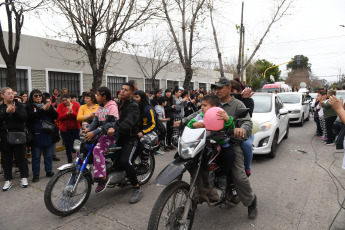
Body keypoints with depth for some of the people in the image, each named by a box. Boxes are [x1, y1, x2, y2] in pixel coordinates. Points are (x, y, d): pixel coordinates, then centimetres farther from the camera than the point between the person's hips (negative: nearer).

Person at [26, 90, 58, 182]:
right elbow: (31, 116, -17)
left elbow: (55, 116, 0)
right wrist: (43, 109, -20)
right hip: (36, 135, -3)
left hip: (48, 135, 3)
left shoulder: (48, 105, 10)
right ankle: (36, 174, 16)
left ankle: (49, 171, 24)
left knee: (48, 155, 12)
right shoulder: (29, 107, 2)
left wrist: (49, 108, -16)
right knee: (36, 156, 6)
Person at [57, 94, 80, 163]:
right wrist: (67, 114, -21)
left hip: (75, 128, 0)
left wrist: (72, 113, -24)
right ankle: (70, 161, 19)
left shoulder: (76, 105, 2)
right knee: (68, 146, 7)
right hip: (65, 129, 0)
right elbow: (59, 117, -8)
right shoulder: (60, 106, 2)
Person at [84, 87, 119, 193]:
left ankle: (102, 178, -26)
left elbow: (111, 123, -24)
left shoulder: (112, 107, -11)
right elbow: (96, 120, 12)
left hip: (111, 134, -9)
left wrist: (94, 132, -30)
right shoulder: (100, 107, 17)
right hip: (101, 133, 9)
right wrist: (88, 129, -9)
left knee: (97, 149, -30)